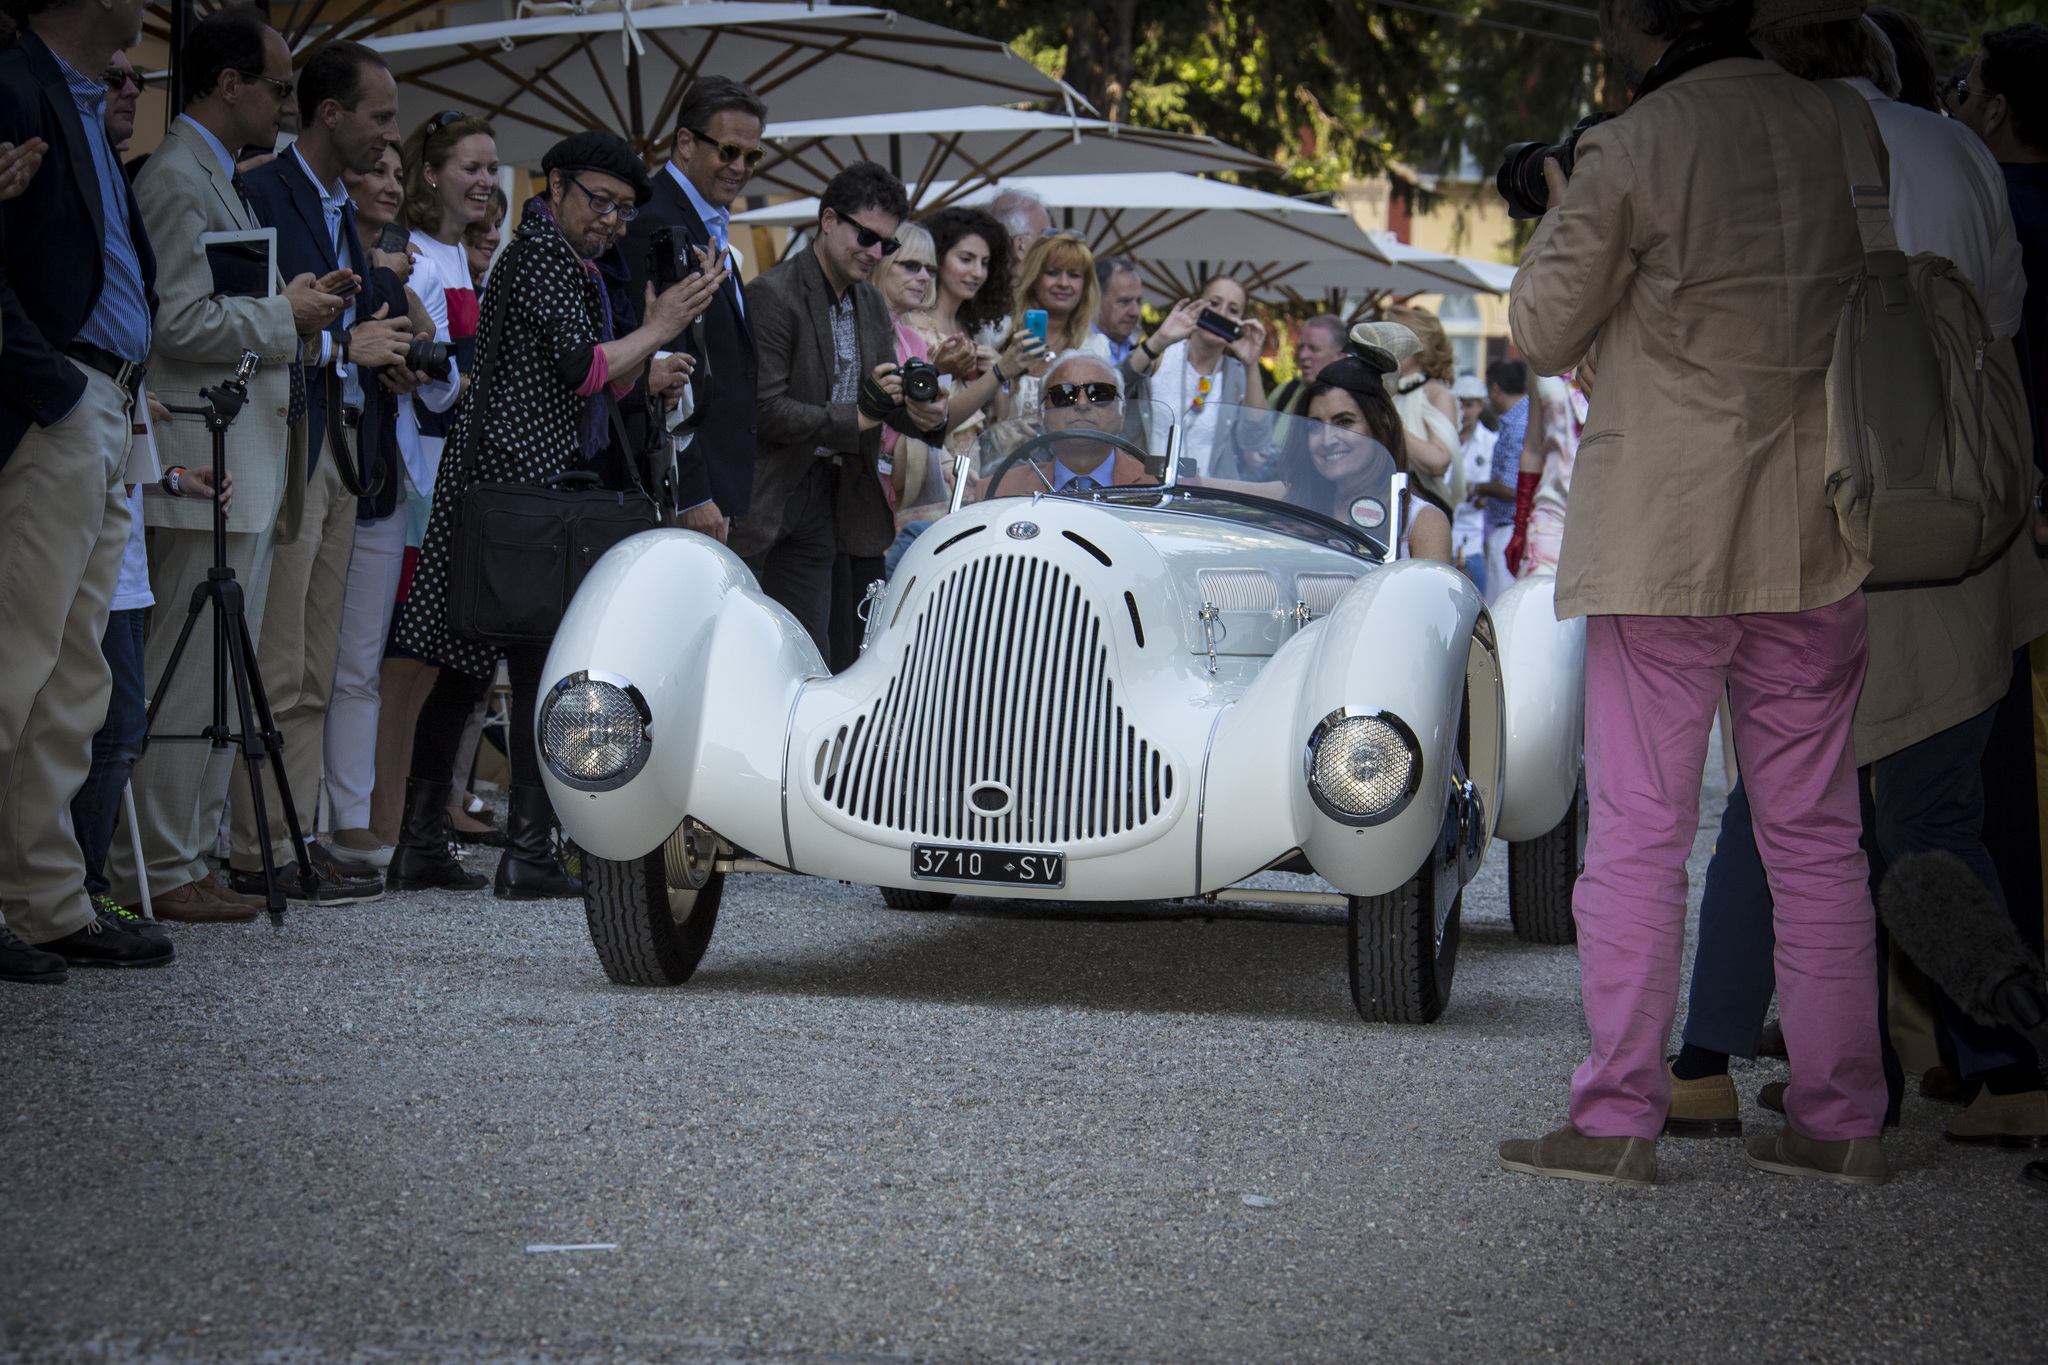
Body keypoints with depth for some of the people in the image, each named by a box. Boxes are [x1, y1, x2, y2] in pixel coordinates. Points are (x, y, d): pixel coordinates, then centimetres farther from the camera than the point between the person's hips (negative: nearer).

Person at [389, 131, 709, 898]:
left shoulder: (567, 261, 24)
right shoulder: (542, 254, -8)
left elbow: (575, 389, 24)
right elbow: (580, 368, -15)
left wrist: (642, 379, 11)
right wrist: (657, 329, -7)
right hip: (524, 486, -11)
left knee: (465, 669, 10)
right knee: (542, 671, -11)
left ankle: (421, 845, 12)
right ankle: (528, 854, -12)